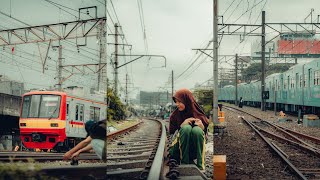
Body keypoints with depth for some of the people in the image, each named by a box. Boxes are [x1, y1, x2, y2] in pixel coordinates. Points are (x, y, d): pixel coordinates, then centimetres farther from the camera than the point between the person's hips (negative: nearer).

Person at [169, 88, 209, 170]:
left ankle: (200, 164, -30)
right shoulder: (174, 115, 4)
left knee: (197, 130, -31)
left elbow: (205, 131, 7)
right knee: (186, 128, -29)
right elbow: (171, 132, 2)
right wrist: (182, 125, -15)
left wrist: (202, 127, -17)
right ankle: (184, 163, -28)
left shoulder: (198, 114, 2)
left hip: (196, 147, 0)